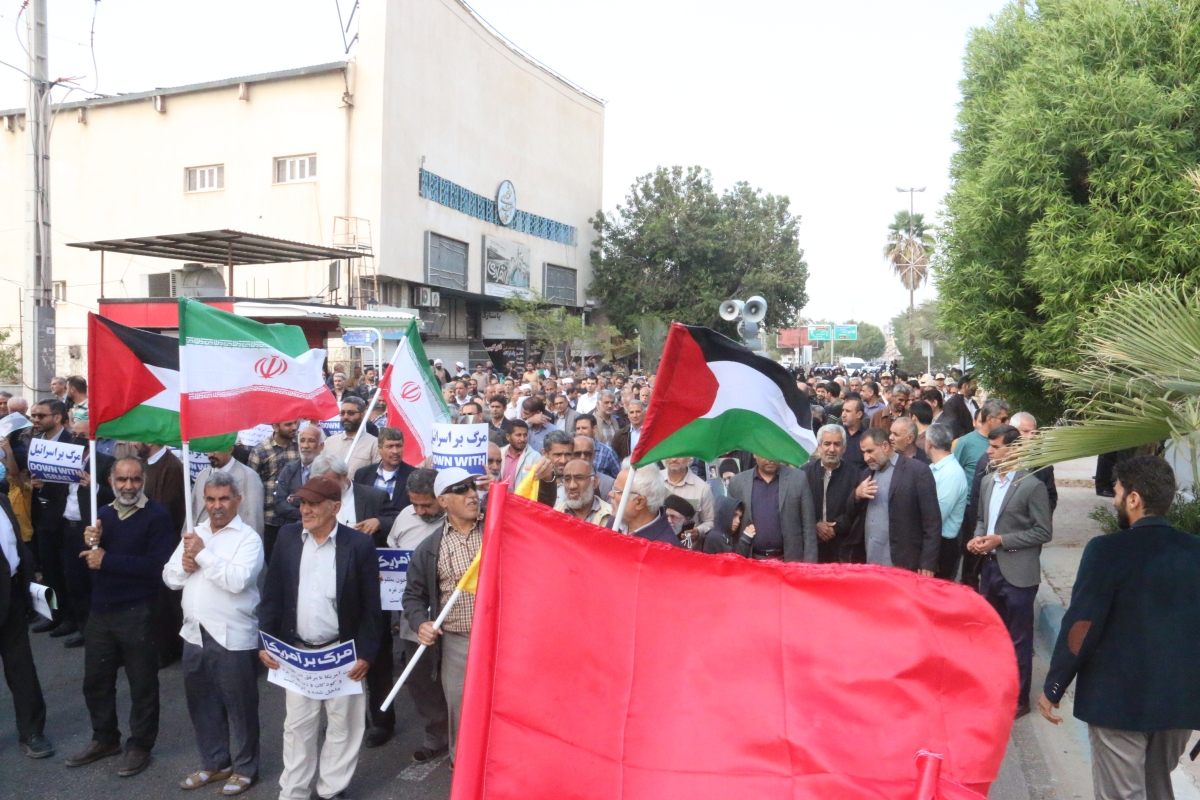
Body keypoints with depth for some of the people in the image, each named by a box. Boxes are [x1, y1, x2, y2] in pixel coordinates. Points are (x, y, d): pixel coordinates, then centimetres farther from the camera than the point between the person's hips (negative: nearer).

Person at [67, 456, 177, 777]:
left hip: (137, 614, -6)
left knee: (142, 683, 7)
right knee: (95, 680, 18)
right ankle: (105, 738, 37)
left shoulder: (157, 517, -13)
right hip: (100, 610, 6)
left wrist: (107, 560, -19)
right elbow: (86, 561, 9)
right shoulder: (102, 514, 9)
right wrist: (90, 544, -13)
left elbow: (157, 567, -21)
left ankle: (140, 746, 23)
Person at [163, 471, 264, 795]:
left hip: (233, 637, -6)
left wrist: (203, 554, -19)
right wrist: (185, 565, -11)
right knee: (202, 704, 18)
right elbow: (170, 578, 11)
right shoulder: (193, 534, 9)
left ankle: (244, 768, 23)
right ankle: (214, 763, 36)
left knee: (238, 706, 6)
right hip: (195, 633, 7)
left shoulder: (248, 538, -11)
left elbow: (237, 581, -25)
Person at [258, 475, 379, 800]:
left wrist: (365, 654, -11)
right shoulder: (287, 536, -2)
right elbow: (272, 594, 4)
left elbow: (371, 608, -8)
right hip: (295, 652, 3)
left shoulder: (359, 545, -13)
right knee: (297, 726, 15)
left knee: (341, 727, 12)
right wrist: (266, 642, 0)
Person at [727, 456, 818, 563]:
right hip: (751, 560, 1)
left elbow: (808, 527, -1)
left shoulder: (798, 478, -1)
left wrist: (809, 564, -4)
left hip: (790, 560, -1)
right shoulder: (737, 482, 2)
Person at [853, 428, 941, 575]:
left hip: (902, 565, -6)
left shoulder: (917, 471, -7)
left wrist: (927, 564, -12)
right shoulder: (868, 473, 14)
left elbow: (932, 522, -9)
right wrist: (857, 494, -5)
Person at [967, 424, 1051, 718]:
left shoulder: (1032, 486, -12)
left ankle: (1019, 699, 20)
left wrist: (1002, 540, -18)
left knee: (1018, 639, 6)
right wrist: (978, 537, -2)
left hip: (1017, 573, -7)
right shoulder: (987, 482, 9)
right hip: (990, 567, 7)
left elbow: (1044, 531, -13)